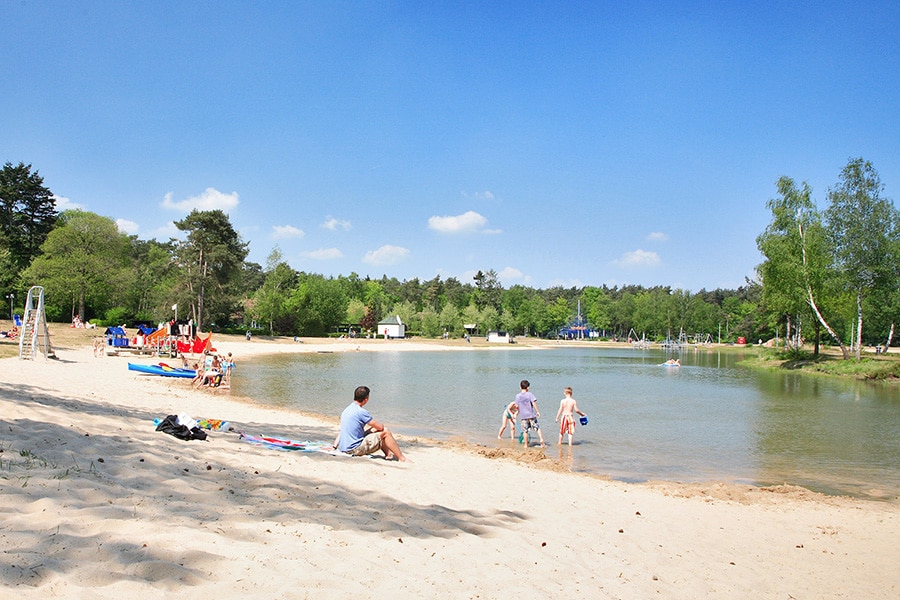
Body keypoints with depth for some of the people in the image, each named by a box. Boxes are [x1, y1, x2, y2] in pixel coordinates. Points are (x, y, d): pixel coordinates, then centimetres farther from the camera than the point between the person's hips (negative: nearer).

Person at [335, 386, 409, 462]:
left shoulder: (346, 410, 12)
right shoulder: (361, 411, -17)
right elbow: (380, 427, -11)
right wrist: (382, 425, 10)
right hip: (355, 449, -9)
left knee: (374, 430, 21)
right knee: (385, 432, -3)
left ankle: (388, 454, 23)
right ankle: (402, 458, 3)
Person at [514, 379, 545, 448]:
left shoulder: (518, 396, 0)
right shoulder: (530, 394, -5)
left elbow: (517, 406, 3)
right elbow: (534, 403, -12)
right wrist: (537, 411, -7)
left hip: (523, 416, 1)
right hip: (531, 415, -1)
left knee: (525, 431, 6)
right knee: (537, 427, 11)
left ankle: (526, 445, 9)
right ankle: (541, 439, -5)